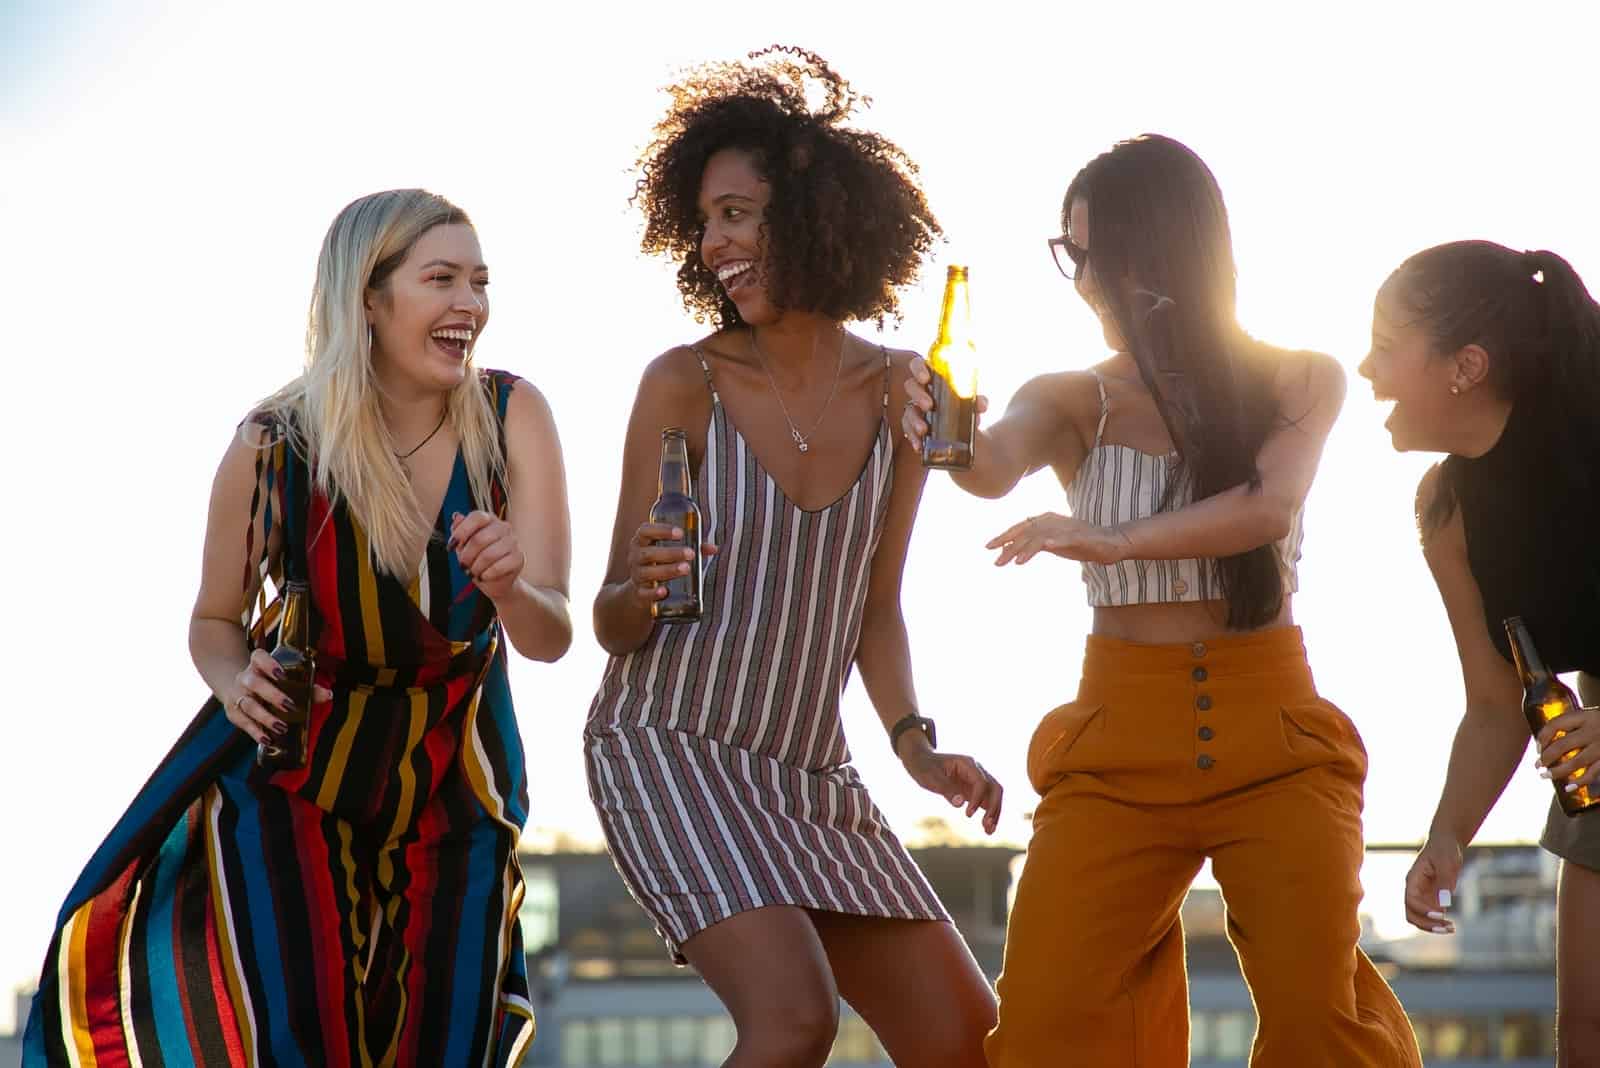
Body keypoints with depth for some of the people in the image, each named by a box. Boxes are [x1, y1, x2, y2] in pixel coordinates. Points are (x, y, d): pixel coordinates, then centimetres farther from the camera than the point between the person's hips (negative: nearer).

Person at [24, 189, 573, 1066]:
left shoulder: (511, 418, -14)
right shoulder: (272, 447, -16)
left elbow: (550, 638, -17)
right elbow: (214, 622, 0)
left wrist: (507, 587, -40)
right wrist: (236, 682, -22)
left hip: (451, 784, 2)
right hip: (288, 780, -2)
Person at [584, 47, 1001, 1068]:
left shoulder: (897, 392, 3)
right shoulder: (685, 384, -7)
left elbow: (876, 604, 12)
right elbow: (612, 626, -4)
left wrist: (915, 742, -1)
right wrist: (642, 590, -26)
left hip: (813, 777, 5)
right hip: (666, 749, -5)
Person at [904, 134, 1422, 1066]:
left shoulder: (1299, 383, 2)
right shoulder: (1073, 401, 5)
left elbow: (1268, 507, -16)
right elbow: (999, 465, -17)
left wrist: (1112, 541, -33)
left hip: (1271, 736, -1)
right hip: (1120, 742, 1)